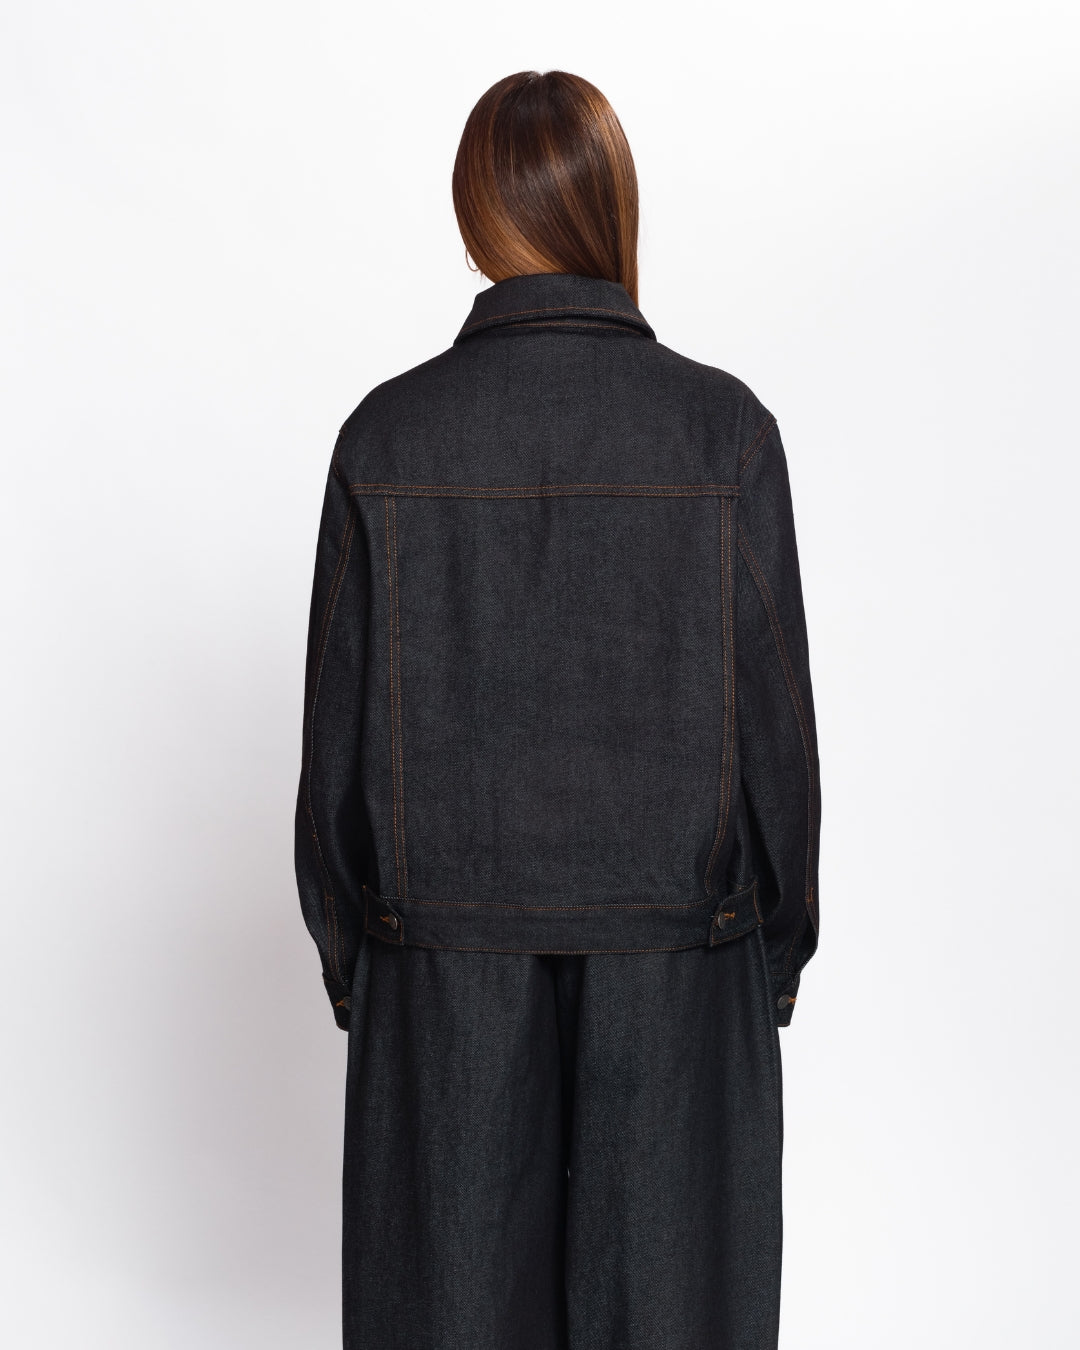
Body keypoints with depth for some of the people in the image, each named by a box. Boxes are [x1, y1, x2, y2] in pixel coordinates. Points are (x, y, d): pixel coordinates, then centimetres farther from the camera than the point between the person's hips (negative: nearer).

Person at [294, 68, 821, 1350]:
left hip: (448, 969, 1)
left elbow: (342, 734, -4)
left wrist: (351, 966, 9)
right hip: (674, 977, 0)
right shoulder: (723, 431, -9)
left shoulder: (389, 436, -8)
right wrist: (774, 962, 6)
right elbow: (773, 722, -7)